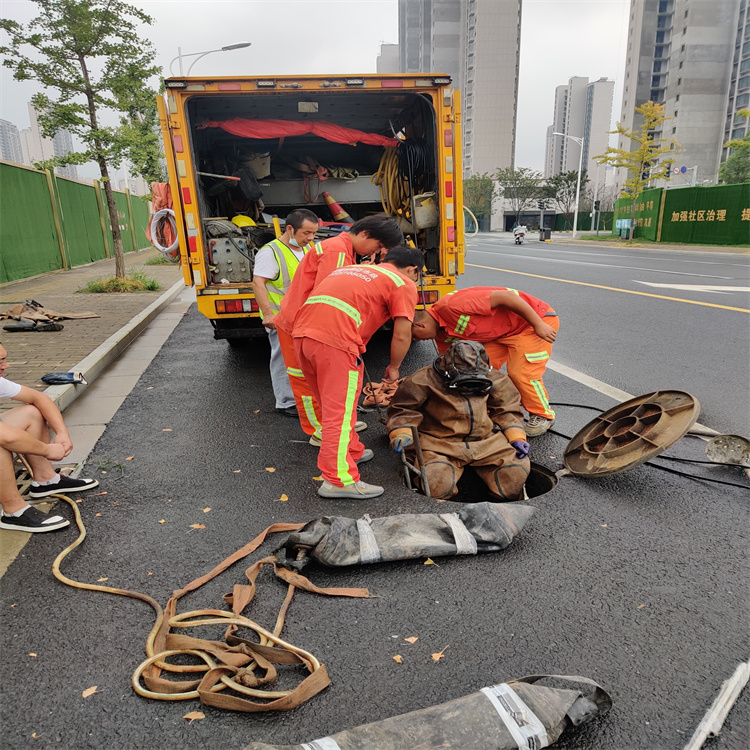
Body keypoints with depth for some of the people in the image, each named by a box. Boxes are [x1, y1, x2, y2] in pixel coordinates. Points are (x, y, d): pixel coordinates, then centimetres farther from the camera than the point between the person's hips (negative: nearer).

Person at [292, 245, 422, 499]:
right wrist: (394, 368, 20)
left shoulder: (353, 269, 31)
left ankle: (351, 452, 36)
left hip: (302, 332, 8)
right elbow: (402, 335, 2)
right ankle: (339, 480, 2)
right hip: (335, 338, -8)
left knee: (332, 405, 20)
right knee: (340, 411, -2)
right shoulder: (403, 283, 10)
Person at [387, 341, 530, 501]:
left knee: (517, 468, -12)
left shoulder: (493, 380, 4)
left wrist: (517, 437, 4)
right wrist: (402, 433, -20)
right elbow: (402, 408, -2)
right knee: (436, 484, -30)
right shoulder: (426, 380, -10)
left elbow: (507, 409, 17)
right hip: (439, 444, -3)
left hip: (486, 440, 4)